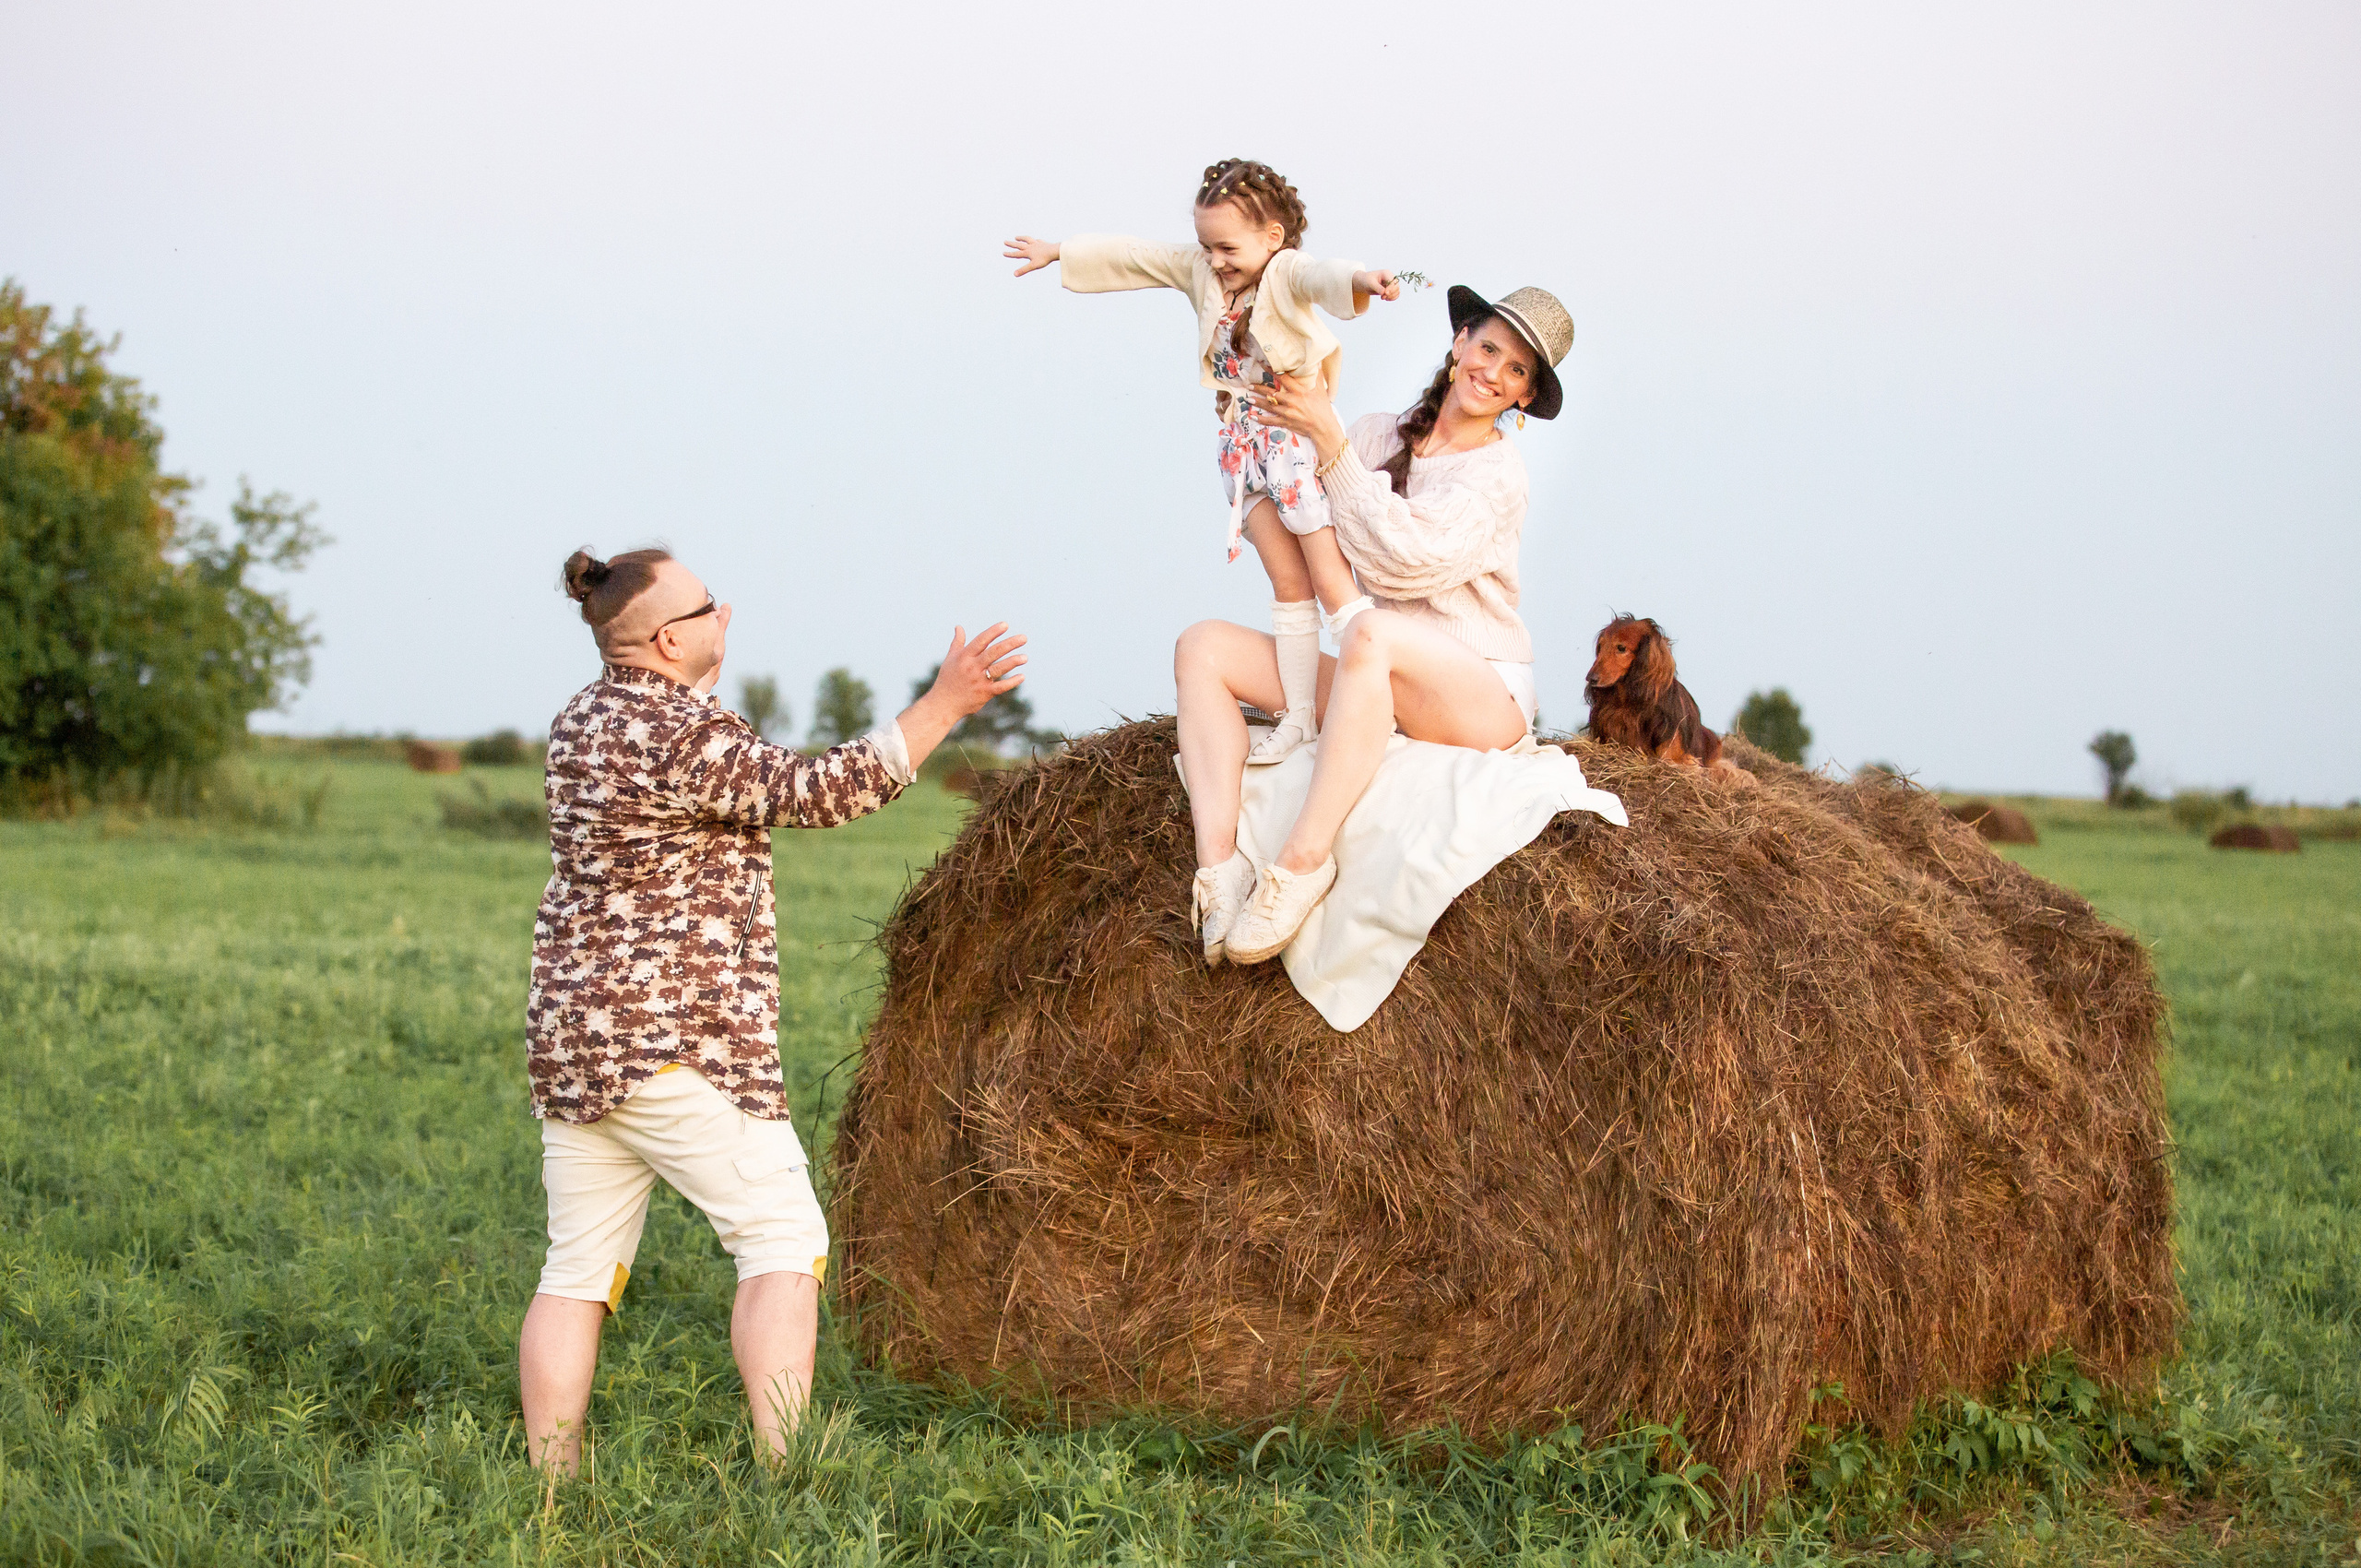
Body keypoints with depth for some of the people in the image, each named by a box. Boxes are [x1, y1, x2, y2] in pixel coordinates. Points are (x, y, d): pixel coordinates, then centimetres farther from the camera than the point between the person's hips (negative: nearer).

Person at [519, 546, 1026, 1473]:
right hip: (673, 1042, -9)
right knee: (784, 1236, -4)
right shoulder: (687, 738, -16)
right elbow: (814, 791, -19)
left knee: (581, 1267, 10)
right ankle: (781, 1469, -11)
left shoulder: (580, 720, 12)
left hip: (569, 1041, 9)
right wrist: (944, 706, -19)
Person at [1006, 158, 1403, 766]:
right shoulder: (1198, 270, 4)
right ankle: (1298, 716, 7)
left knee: (1331, 582, -8)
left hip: (1299, 440, -6)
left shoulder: (1286, 272, -17)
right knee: (1288, 585, 7)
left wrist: (1360, 279, -62)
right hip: (1244, 445, 6)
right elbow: (1131, 256, 18)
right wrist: (1060, 252, 27)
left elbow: (1321, 276, -40)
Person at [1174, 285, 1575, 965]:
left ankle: (1301, 861, -36)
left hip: (1485, 695, -7)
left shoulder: (1497, 471, -7)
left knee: (1369, 632, -39)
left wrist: (1329, 441, -19)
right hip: (1384, 684, 7)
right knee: (1204, 645, -9)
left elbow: (1404, 558, -20)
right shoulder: (1379, 436, 10)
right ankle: (1218, 860, -29)